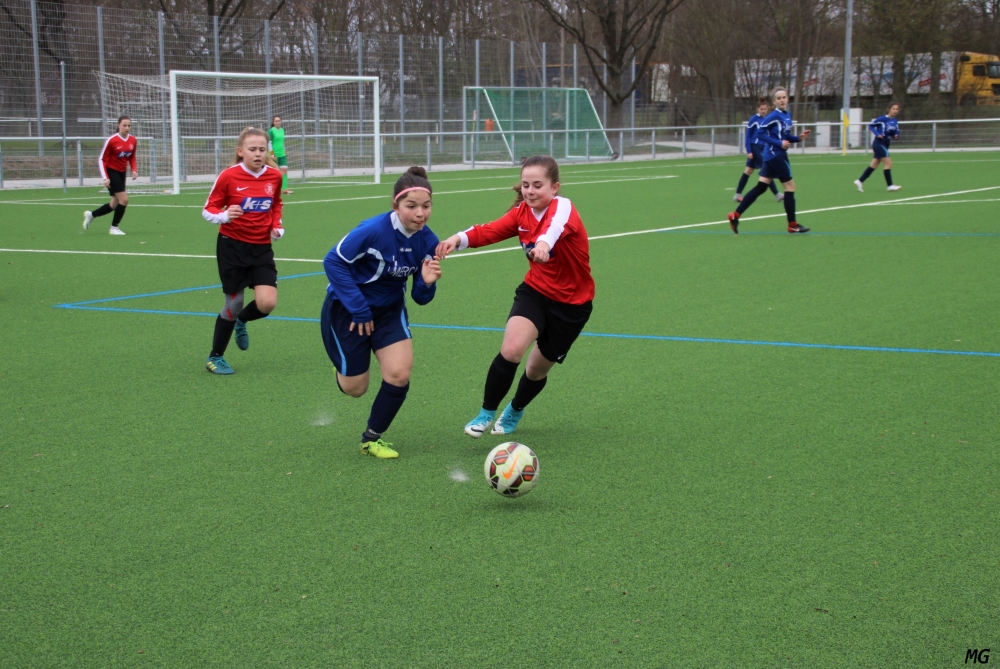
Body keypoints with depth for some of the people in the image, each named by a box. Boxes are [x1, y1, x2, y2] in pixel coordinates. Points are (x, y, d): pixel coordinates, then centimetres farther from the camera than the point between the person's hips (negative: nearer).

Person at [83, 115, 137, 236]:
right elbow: (101, 159, -12)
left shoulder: (133, 141, -2)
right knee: (124, 199, -17)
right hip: (111, 172, -7)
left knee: (114, 205, 10)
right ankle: (114, 227, -1)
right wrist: (105, 178, -20)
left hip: (122, 173, 7)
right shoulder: (112, 140, -18)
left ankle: (91, 215, 33)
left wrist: (134, 170, -5)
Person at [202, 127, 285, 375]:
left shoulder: (274, 176, -2)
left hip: (262, 247, 3)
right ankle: (215, 358, 22)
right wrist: (224, 216, -27)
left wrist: (277, 226, 1)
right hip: (232, 245, -3)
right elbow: (208, 209, -6)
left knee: (267, 303, -12)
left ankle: (241, 322, 24)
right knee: (234, 303, 1)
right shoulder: (229, 176, -13)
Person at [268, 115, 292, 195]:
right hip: (275, 155, -6)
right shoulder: (271, 131, -9)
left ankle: (284, 188, -1)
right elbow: (269, 143, -12)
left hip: (282, 154, 6)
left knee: (284, 169, -3)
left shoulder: (282, 130, 12)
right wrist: (271, 154, -17)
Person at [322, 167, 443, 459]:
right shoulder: (374, 230, -30)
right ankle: (344, 367, 42)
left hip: (389, 309, 4)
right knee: (354, 388, 3)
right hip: (347, 308, -4)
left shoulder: (428, 242, -14)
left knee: (400, 375, -11)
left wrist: (427, 283, -29)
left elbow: (420, 298, -5)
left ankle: (372, 438, 12)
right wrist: (358, 309, -20)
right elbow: (333, 261, -22)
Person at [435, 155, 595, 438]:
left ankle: (514, 412, 45)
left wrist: (545, 242, -71)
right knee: (511, 349, -24)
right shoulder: (521, 213, -5)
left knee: (538, 369, 12)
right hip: (535, 291, 3)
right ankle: (487, 413, -5)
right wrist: (459, 239, -38)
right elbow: (489, 231, -17)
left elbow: (557, 225, -47)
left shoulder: (563, 208, -23)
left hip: (571, 303, -3)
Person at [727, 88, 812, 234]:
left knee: (760, 187, 8)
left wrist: (799, 138, 4)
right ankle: (792, 225, 6)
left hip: (773, 156, 9)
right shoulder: (774, 116, -14)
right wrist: (779, 143, -22)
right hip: (775, 155, -9)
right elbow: (760, 133, -17)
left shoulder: (788, 115, 12)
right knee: (790, 186, -2)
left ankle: (735, 215, 9)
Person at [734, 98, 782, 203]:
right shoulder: (753, 119, -10)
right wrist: (748, 151, -13)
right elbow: (747, 136, -9)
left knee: (749, 170, 10)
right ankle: (777, 194, -3)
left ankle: (737, 195, 16)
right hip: (755, 147, -7)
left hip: (763, 148, 7)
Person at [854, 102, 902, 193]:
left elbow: (896, 132, 14)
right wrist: (877, 134, -20)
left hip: (885, 145, 8)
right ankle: (889, 185, -8)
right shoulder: (883, 118, -13)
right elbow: (871, 125, -7)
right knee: (888, 163, -12)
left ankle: (860, 181, 17)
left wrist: (896, 136, -9)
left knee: (874, 165, 9)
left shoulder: (895, 122, 7)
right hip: (878, 143, -8)